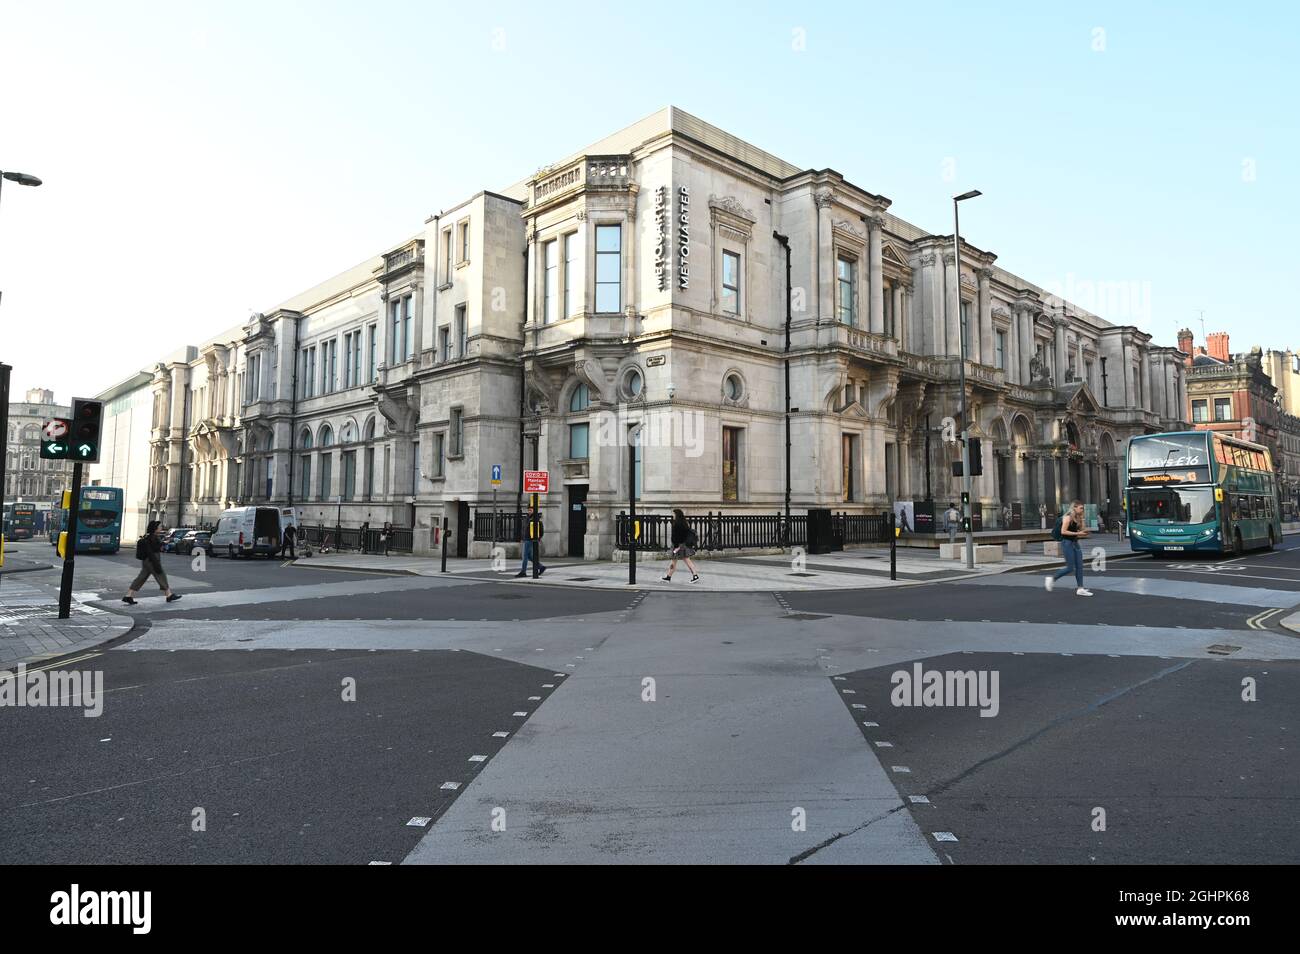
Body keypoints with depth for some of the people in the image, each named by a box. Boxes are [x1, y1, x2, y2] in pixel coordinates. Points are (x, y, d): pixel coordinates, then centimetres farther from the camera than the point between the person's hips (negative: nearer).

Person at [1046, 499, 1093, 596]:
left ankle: (1080, 589, 7)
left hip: (1075, 543, 9)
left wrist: (1082, 534, 3)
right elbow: (1063, 531, -19)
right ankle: (1051, 579, 9)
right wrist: (1077, 533, -20)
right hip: (1067, 543, -9)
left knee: (1079, 566, 4)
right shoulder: (1068, 517, -13)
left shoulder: (1078, 518, 13)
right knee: (1070, 567, -7)